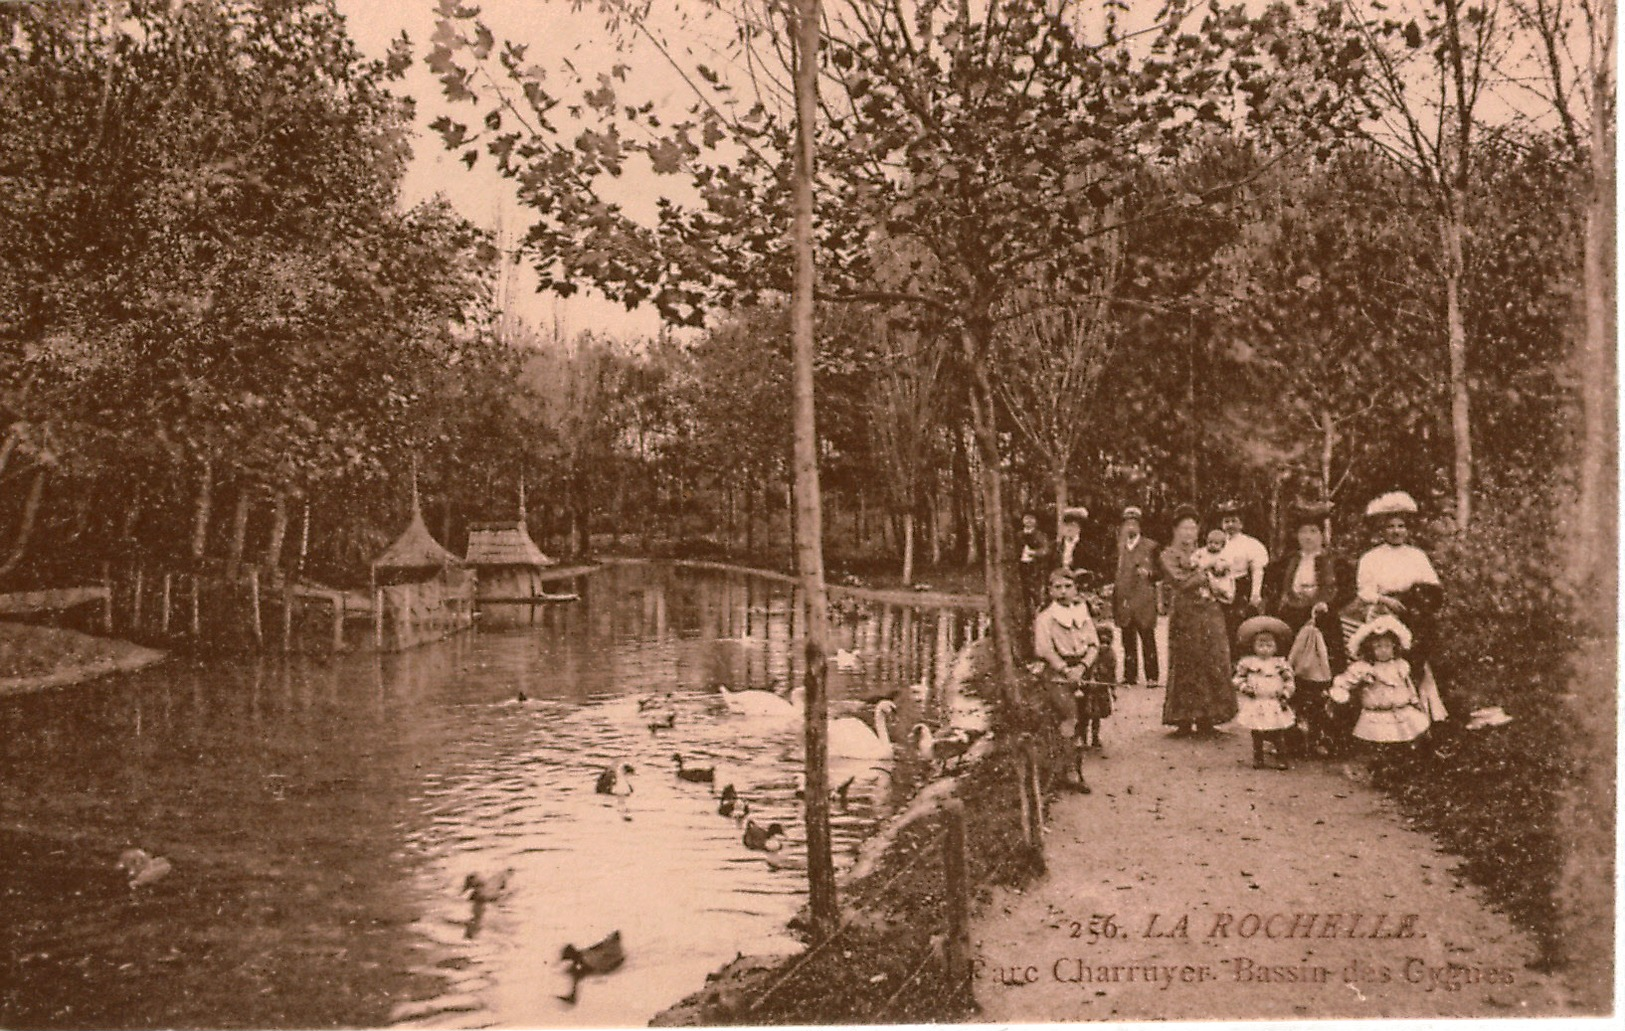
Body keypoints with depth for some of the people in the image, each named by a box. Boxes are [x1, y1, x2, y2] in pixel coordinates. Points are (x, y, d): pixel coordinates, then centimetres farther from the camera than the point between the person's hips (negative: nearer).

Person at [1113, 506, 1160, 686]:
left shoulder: (1150, 546, 6)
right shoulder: (1118, 546, 16)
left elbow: (1159, 572, 5)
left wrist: (1149, 573, -14)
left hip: (1144, 600, -3)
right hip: (1124, 600, 3)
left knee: (1148, 639, -5)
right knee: (1127, 640, 3)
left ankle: (1152, 676, -1)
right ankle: (1129, 675, 8)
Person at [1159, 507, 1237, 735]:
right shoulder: (1169, 555, 3)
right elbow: (1180, 582, -10)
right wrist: (1204, 573, -3)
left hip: (1209, 613, 5)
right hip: (1185, 615, -5)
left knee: (1212, 663, -1)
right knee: (1186, 665, -4)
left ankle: (1205, 717, 5)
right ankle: (1184, 719, 0)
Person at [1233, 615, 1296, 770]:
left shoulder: (1281, 663, 1)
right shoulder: (1248, 663, 0)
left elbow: (1289, 680, 5)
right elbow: (1238, 678, 4)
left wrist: (1286, 695, -4)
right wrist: (1245, 688, -12)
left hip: (1275, 705, 0)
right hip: (1255, 705, 0)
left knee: (1278, 734, 2)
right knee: (1257, 734, 6)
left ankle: (1281, 759, 9)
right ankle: (1258, 759, 16)